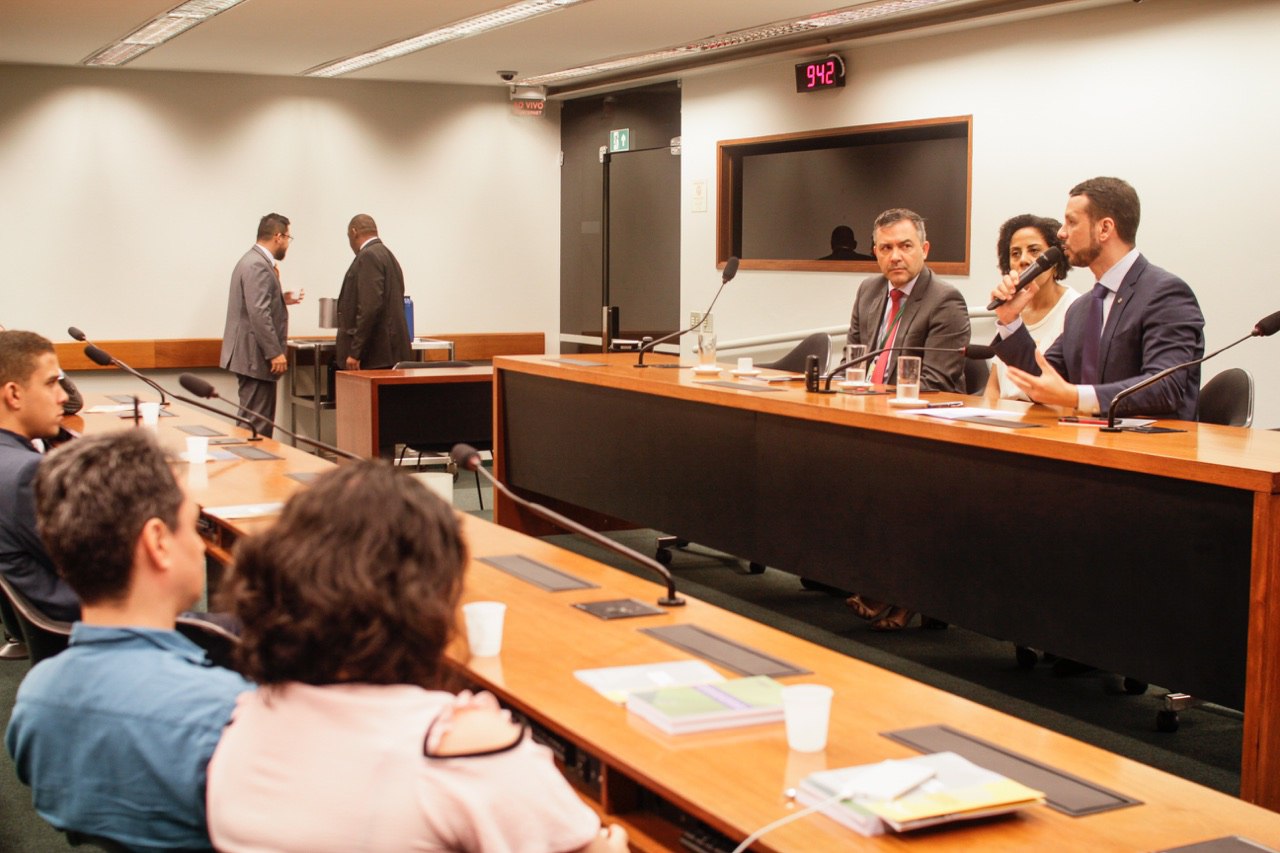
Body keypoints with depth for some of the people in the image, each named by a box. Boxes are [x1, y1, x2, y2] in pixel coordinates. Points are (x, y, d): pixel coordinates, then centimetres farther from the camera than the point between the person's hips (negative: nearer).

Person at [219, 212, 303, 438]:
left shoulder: (253, 260, 16)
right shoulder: (258, 266, -17)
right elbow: (258, 313, -24)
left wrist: (282, 299, 16)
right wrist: (275, 353, -23)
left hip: (250, 354, 11)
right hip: (255, 355, -11)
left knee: (255, 419, 14)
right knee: (257, 422, -9)